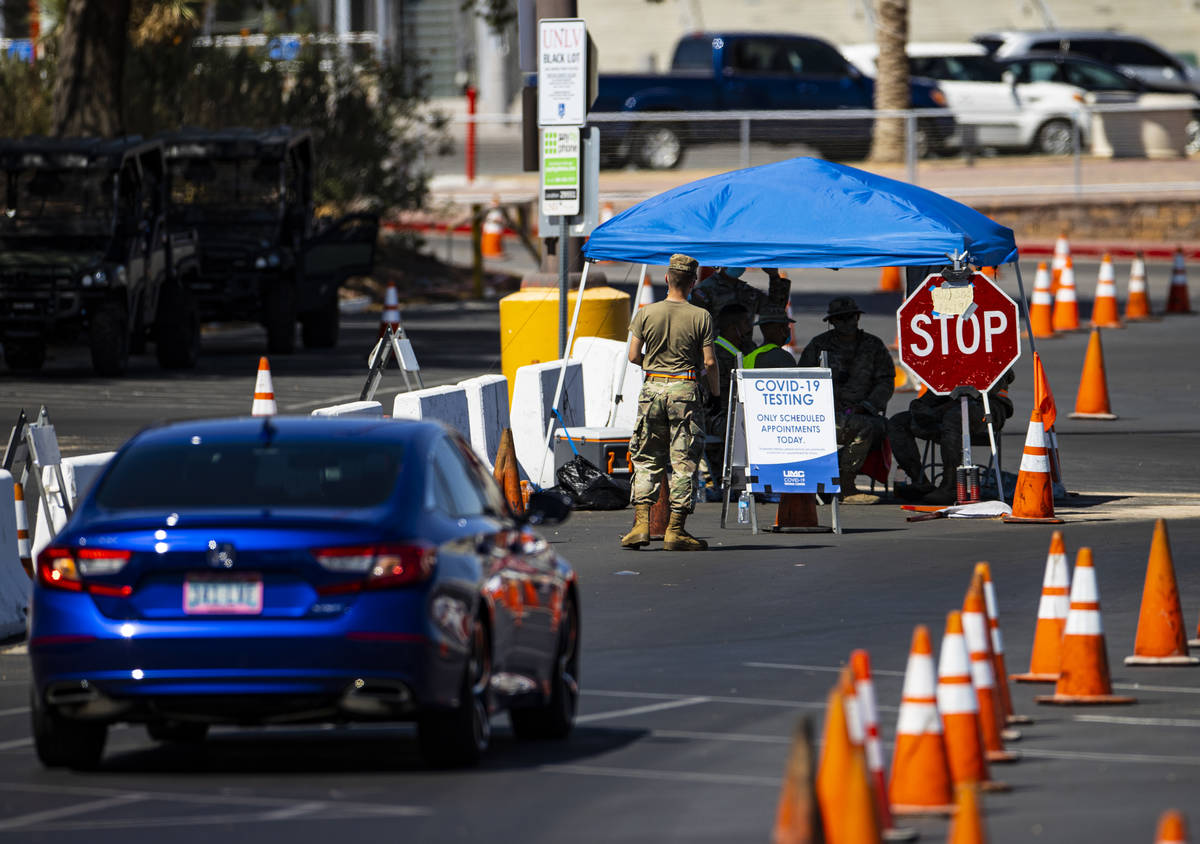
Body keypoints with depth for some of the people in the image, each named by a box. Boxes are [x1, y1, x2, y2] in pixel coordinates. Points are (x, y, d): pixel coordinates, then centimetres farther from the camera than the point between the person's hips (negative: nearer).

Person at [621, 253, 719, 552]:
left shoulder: (646, 314, -1)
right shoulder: (701, 317, -6)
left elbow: (634, 356, 2)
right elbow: (709, 362, -7)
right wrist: (716, 392, 8)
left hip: (653, 389, 2)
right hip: (686, 391, -2)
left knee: (646, 459, 11)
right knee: (684, 461, 3)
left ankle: (641, 524, 2)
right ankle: (675, 530, 1)